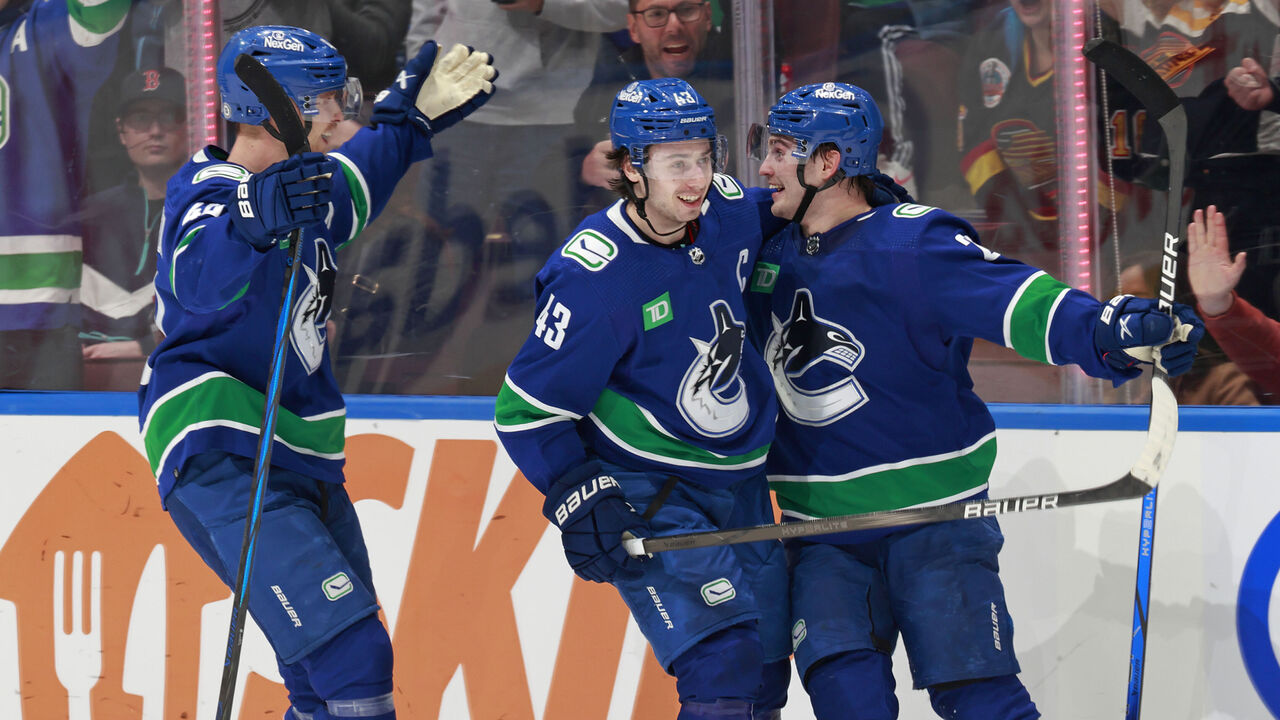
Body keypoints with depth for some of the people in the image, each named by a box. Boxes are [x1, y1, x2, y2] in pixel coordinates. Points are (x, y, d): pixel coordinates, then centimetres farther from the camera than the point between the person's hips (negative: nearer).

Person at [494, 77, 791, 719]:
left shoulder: (731, 213, -6)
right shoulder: (593, 276, -23)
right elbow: (528, 409, -16)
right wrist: (578, 499, -25)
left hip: (737, 484, 7)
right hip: (641, 492, -7)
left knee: (765, 669, 14)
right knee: (723, 656, -21)